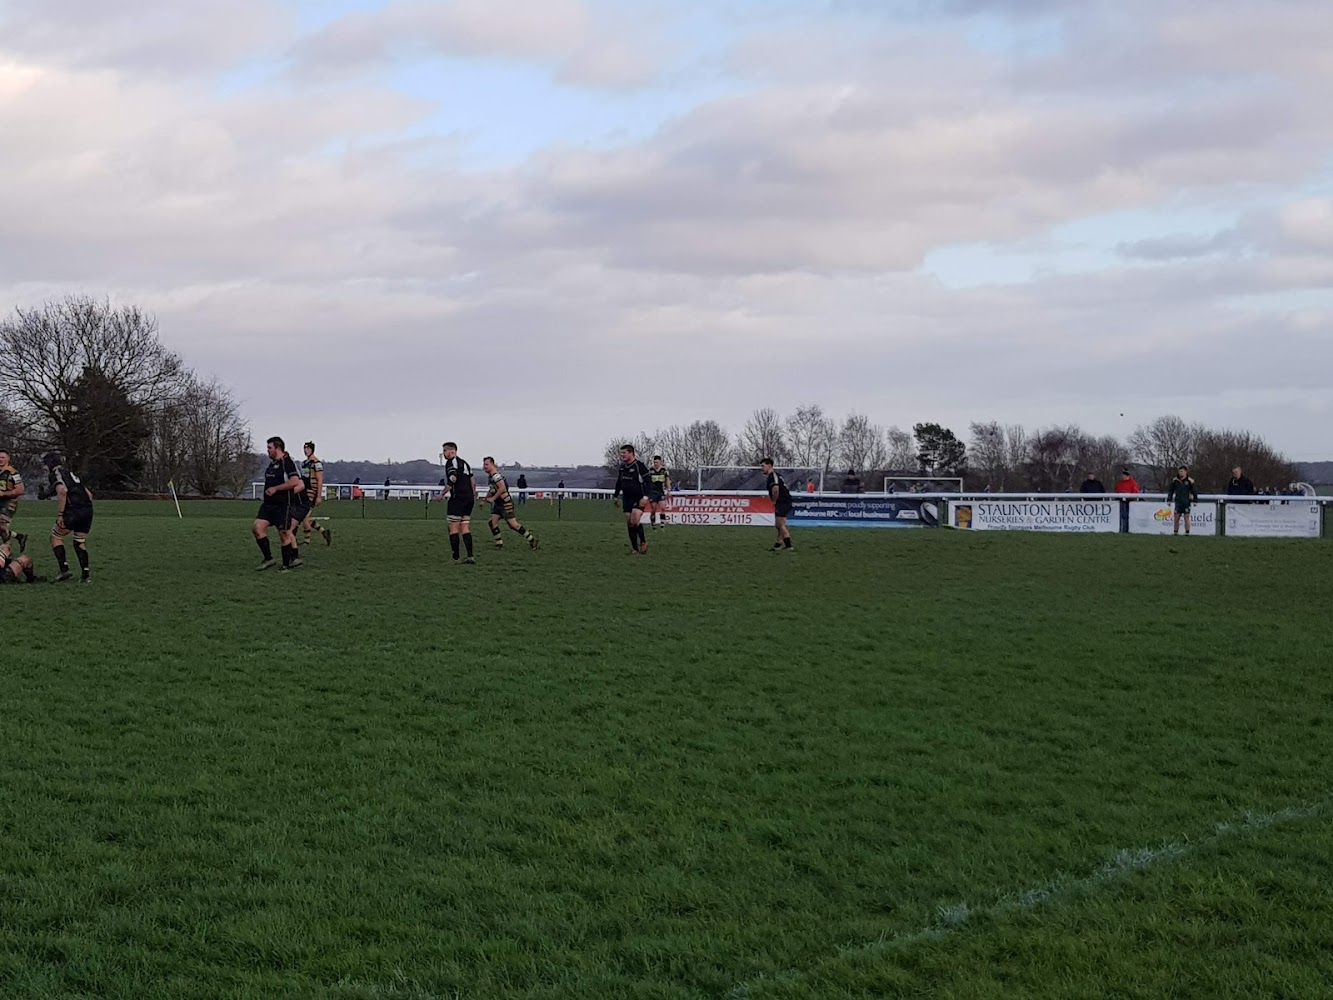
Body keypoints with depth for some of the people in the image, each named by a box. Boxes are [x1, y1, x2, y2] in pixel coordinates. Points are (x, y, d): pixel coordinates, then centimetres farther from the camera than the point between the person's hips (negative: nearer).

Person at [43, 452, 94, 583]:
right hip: (88, 510, 7)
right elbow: (89, 494, 26)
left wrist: (60, 514, -16)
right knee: (80, 543, 18)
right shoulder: (70, 474, 27)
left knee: (56, 537, 7)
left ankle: (64, 569, -4)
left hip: (73, 511, -7)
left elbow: (62, 491, -18)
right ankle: (86, 575, 10)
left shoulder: (56, 474, 2)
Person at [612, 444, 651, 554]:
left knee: (634, 521, -20)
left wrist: (645, 497, -20)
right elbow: (618, 483, 23)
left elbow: (647, 482, -13)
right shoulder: (621, 468, 10)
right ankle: (634, 549, 7)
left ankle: (643, 542, 2)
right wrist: (615, 496, 21)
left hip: (638, 499, -6)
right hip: (627, 499, 6)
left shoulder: (640, 466, -11)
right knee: (629, 524, 2)